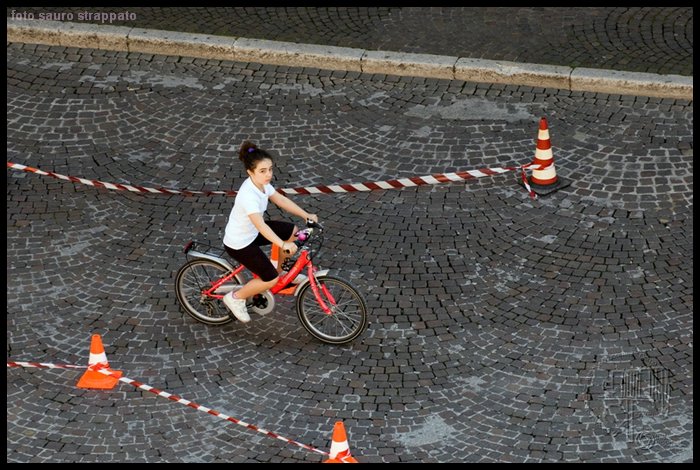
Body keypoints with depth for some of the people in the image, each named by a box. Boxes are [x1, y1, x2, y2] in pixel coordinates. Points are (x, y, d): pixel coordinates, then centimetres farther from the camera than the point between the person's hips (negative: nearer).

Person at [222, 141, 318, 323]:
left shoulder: (262, 183, -7)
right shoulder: (249, 195, -35)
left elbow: (281, 200, 4)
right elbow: (260, 225, -43)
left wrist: (306, 215, -1)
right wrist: (283, 244, -50)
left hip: (251, 231, 9)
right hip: (239, 243, -9)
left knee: (292, 231, 12)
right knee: (271, 280, -8)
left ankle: (278, 270, 30)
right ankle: (235, 298, 12)